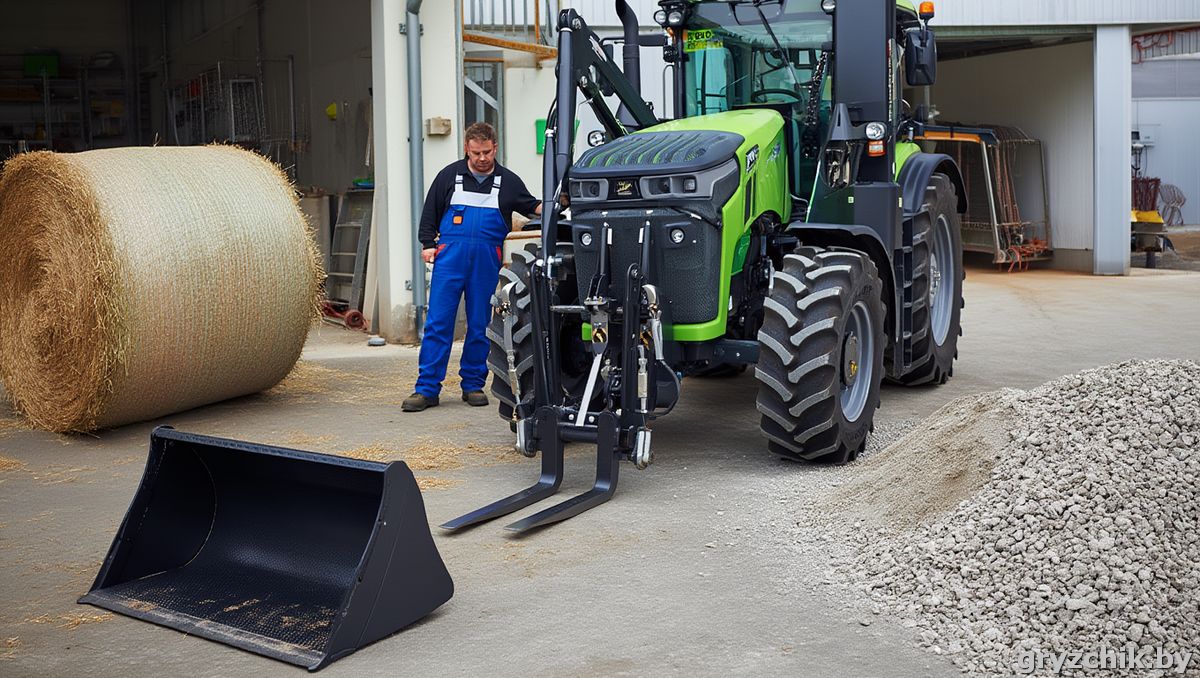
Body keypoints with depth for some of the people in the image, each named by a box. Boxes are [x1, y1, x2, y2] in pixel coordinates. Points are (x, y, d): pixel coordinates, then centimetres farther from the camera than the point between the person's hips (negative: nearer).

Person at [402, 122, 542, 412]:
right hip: (450, 256, -1)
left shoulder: (508, 181, 9)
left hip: (487, 260, 1)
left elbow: (531, 206, 18)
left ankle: (473, 385, 17)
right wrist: (427, 244, 5)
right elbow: (430, 211, 14)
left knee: (480, 325, 6)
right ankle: (427, 389, -1)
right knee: (438, 322, -4)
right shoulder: (450, 175, 8)